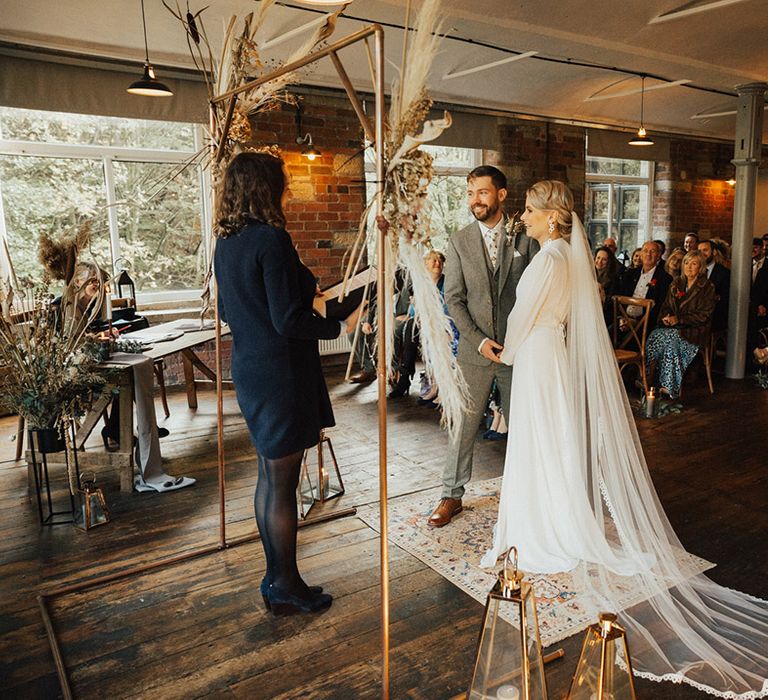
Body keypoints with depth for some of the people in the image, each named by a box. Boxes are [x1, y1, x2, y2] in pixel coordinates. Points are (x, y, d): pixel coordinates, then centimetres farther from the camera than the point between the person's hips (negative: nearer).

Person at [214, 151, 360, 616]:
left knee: (269, 477, 18)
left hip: (249, 370, 9)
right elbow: (288, 321, -22)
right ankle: (287, 588, 21)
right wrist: (340, 327, -11)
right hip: (280, 373, -9)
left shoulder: (227, 243, 8)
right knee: (282, 485, 4)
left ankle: (276, 578, 33)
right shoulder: (272, 239, -19)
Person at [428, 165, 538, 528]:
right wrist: (479, 340, -11)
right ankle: (452, 495, 18)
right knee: (464, 424, 5)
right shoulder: (459, 242, 2)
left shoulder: (525, 239, 1)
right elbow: (454, 299, -1)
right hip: (475, 349, 0)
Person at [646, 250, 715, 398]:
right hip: (673, 326, 5)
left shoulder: (707, 287, -1)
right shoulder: (676, 284, 16)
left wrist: (679, 319, -15)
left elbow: (704, 315, -8)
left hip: (695, 330, -5)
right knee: (653, 335, -28)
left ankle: (670, 386, -26)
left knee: (670, 337, -34)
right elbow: (666, 306, 18)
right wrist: (665, 317, -5)